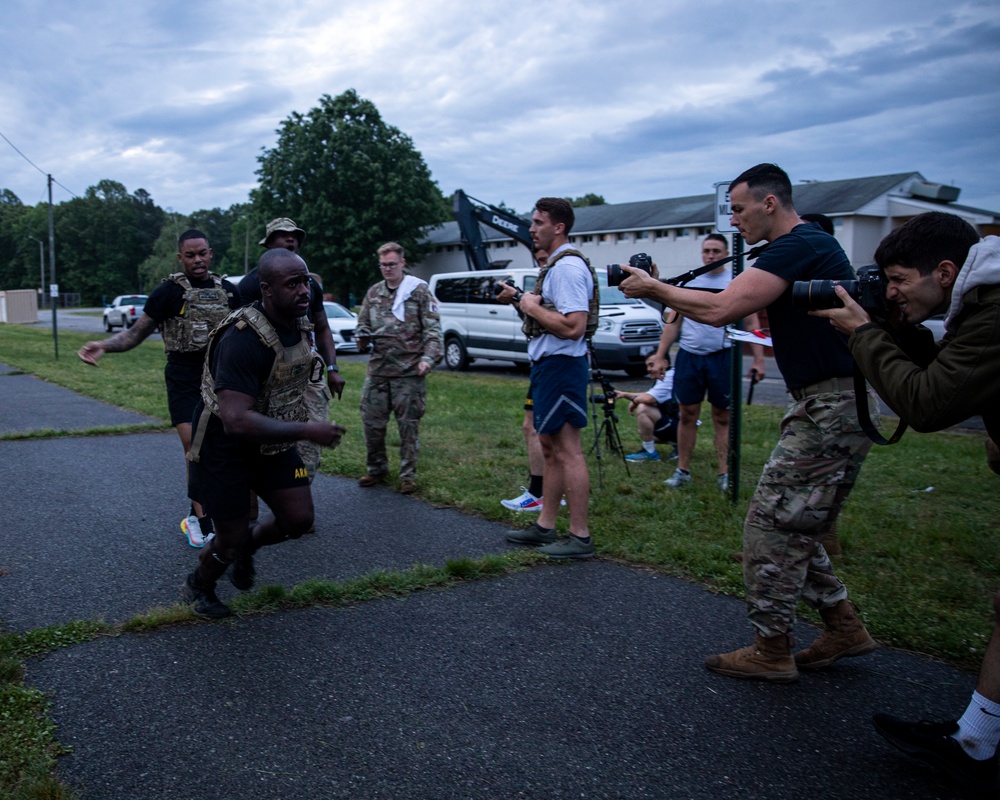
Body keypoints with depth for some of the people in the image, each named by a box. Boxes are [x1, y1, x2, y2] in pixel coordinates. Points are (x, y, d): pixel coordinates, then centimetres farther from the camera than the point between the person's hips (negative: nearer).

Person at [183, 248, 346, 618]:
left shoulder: (300, 324, -5)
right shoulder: (242, 339, -33)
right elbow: (237, 422, -39)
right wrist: (306, 431, -36)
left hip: (274, 442, 7)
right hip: (225, 447, -7)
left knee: (299, 518, 1)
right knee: (232, 537, 6)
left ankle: (245, 549, 33)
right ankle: (197, 587, 39)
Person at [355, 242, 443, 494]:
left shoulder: (419, 291, -1)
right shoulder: (373, 292, 13)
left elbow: (433, 329, -4)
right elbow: (363, 324, 22)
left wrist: (428, 358, -17)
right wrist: (363, 337, -2)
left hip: (409, 371, -4)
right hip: (377, 369, 5)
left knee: (408, 424, 2)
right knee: (372, 421, 7)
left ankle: (408, 475, 13)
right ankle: (376, 469, 25)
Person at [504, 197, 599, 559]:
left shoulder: (568, 267, -18)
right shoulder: (555, 265, 16)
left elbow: (573, 326, -27)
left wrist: (533, 307, -16)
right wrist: (529, 302, 8)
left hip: (561, 366, -11)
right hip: (548, 364, 11)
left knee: (567, 451, -7)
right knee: (550, 446, 16)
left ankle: (580, 537, -1)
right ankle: (545, 526, 26)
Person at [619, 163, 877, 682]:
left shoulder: (799, 246, -16)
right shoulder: (805, 245, 18)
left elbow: (719, 310, -24)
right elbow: (730, 309, 20)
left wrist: (654, 288, -11)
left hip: (832, 407, -10)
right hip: (835, 404, 10)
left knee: (773, 524, -4)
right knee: (793, 525, 16)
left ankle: (771, 651, 8)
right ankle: (843, 627, 25)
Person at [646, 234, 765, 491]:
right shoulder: (687, 282, 9)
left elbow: (752, 324, 2)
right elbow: (673, 323, 11)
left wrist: (758, 358, -6)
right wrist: (660, 356, 6)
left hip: (722, 357, -2)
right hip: (688, 356, 2)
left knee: (722, 417, 4)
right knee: (688, 415, 5)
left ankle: (725, 473, 9)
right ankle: (682, 470, 13)